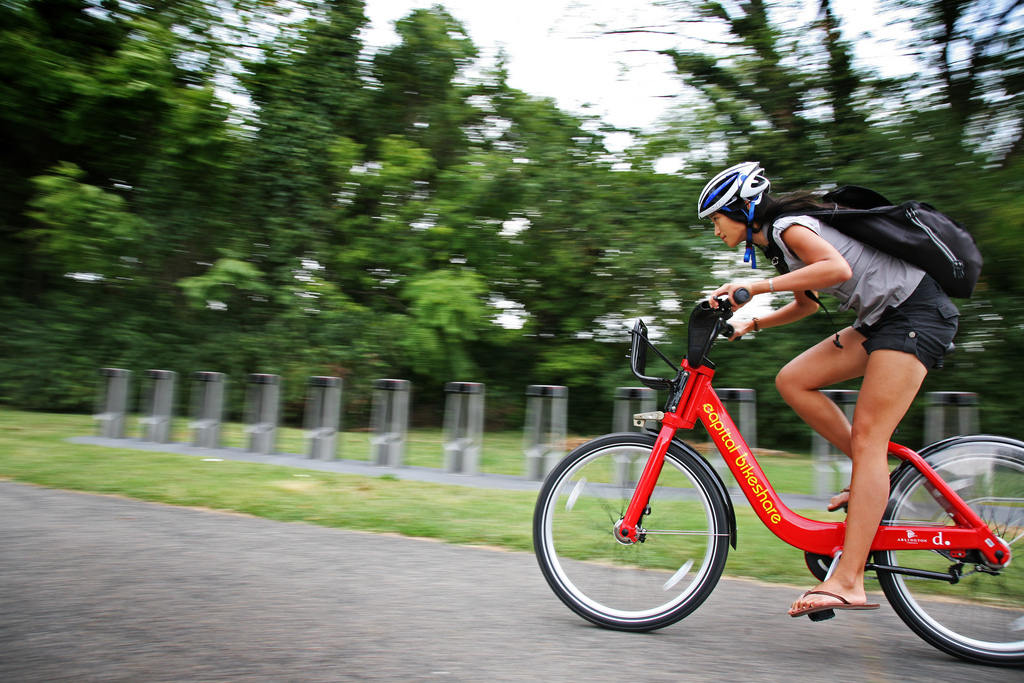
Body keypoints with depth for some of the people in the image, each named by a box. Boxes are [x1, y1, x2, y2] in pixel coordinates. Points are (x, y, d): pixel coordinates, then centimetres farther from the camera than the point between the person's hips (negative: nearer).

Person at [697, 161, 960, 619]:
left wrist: (756, 287, -30)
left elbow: (837, 268, -30)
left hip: (916, 313, -9)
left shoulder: (788, 225, -12)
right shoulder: (781, 238, 16)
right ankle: (874, 477, 7)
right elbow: (807, 303, 24)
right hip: (884, 319, 9)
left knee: (867, 439, -15)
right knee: (792, 381, -1)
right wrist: (753, 323, 12)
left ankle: (848, 581, -14)